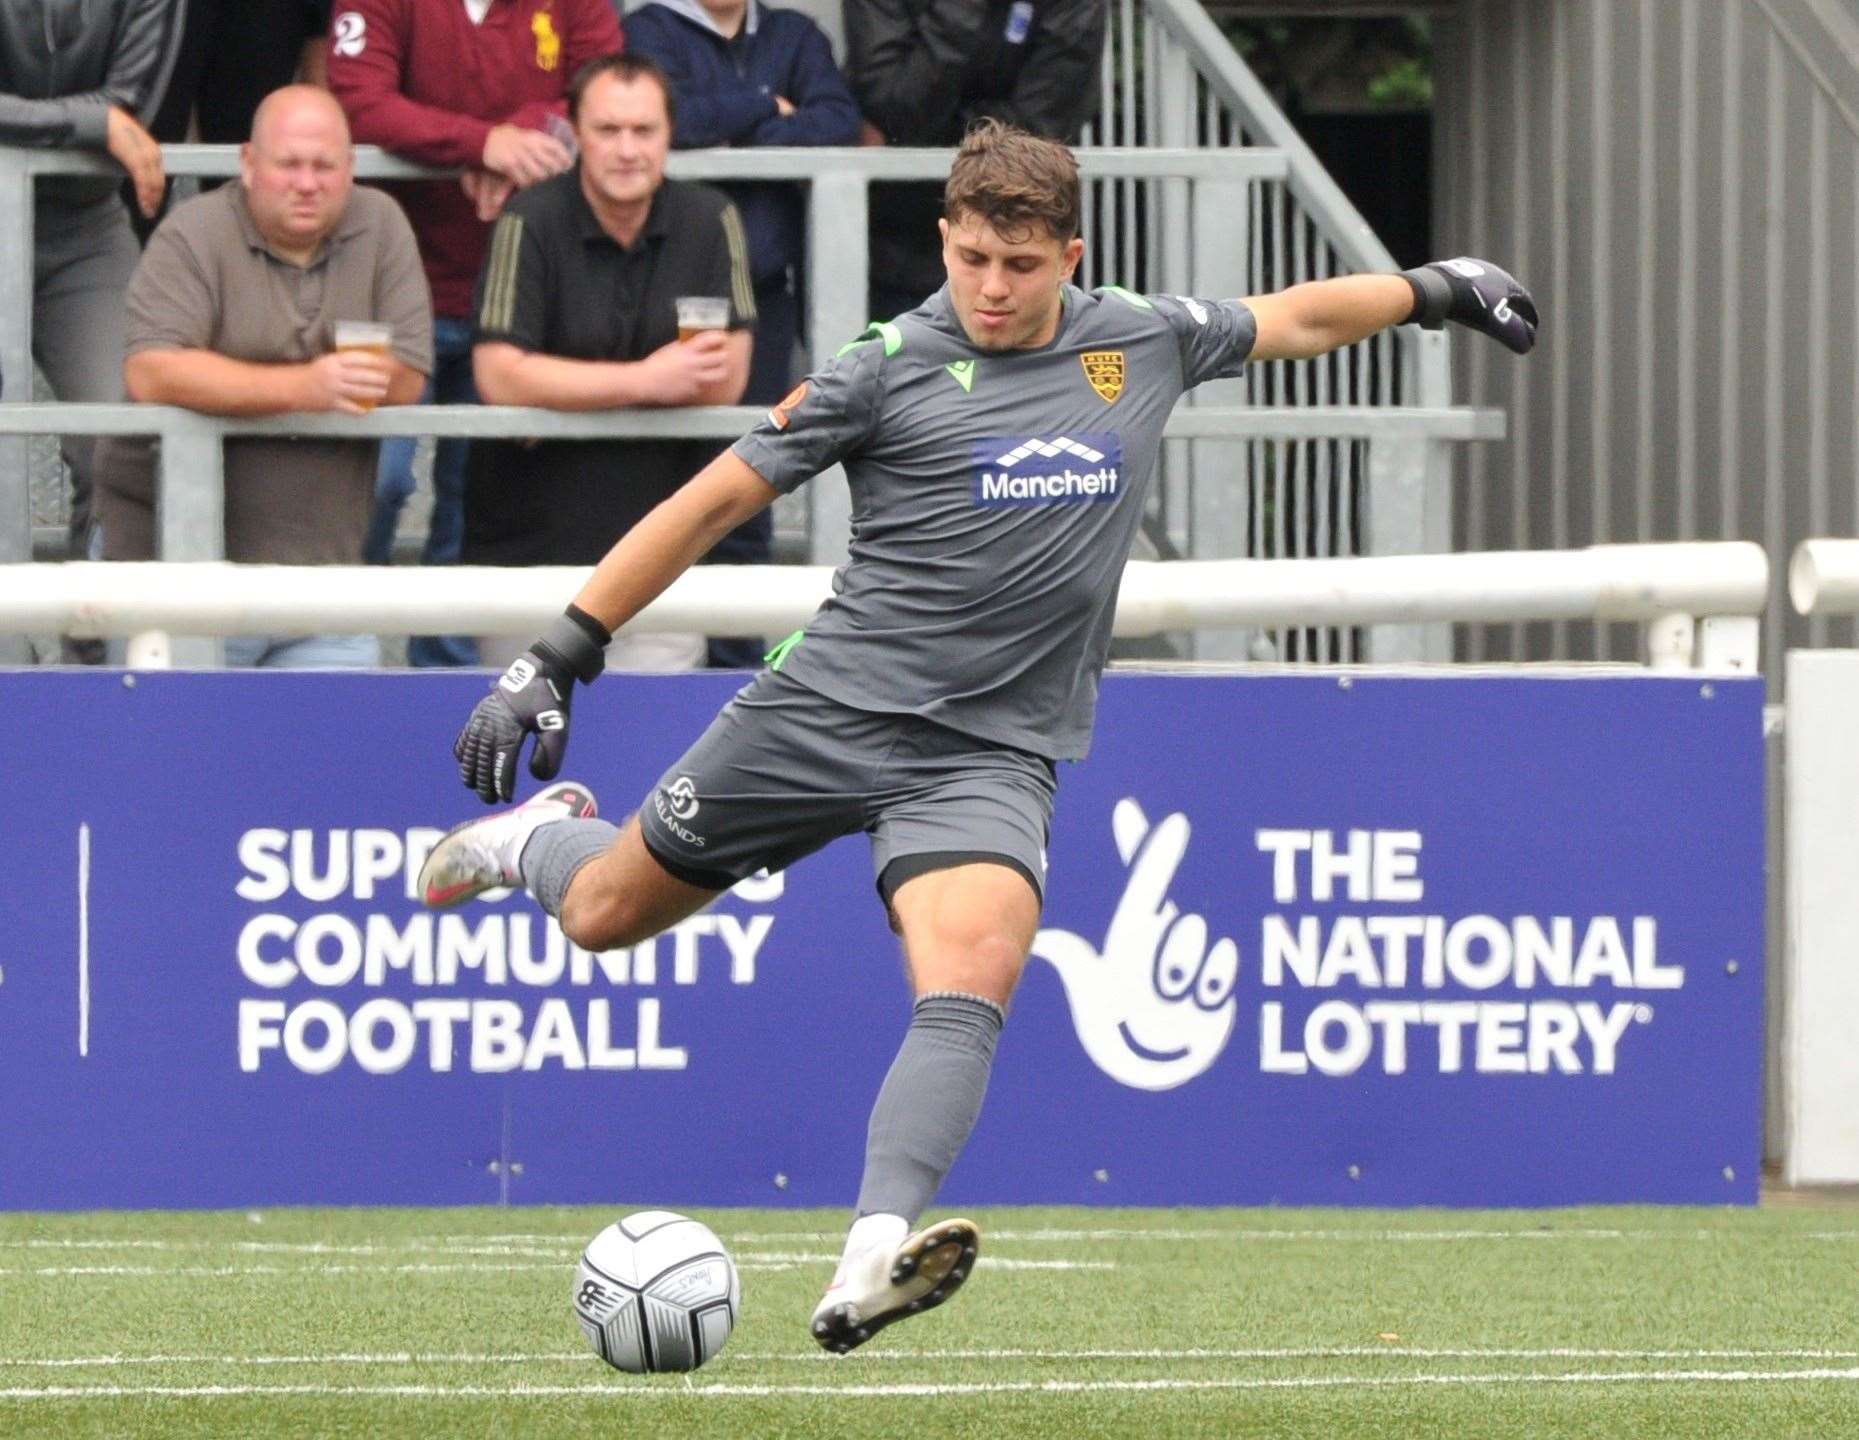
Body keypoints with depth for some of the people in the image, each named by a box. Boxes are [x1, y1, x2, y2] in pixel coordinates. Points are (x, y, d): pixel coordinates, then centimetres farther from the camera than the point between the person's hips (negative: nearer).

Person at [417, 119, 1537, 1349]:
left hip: (992, 753, 1)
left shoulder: (1144, 343, 6)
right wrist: (557, 660, -4)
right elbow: (717, 500, -2)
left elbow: (1291, 319, 26)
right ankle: (534, 835, 49)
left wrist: (1438, 290, 35)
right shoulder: (889, 370, -5)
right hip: (828, 708, -1)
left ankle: (874, 1265, -41)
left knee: (973, 973, -27)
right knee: (608, 913, 11)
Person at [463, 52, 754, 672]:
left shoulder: (709, 222, 0)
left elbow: (726, 382, -5)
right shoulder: (531, 225, -7)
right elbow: (500, 378, -16)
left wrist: (569, 394, -11)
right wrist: (646, 381, -19)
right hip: (528, 545, -1)